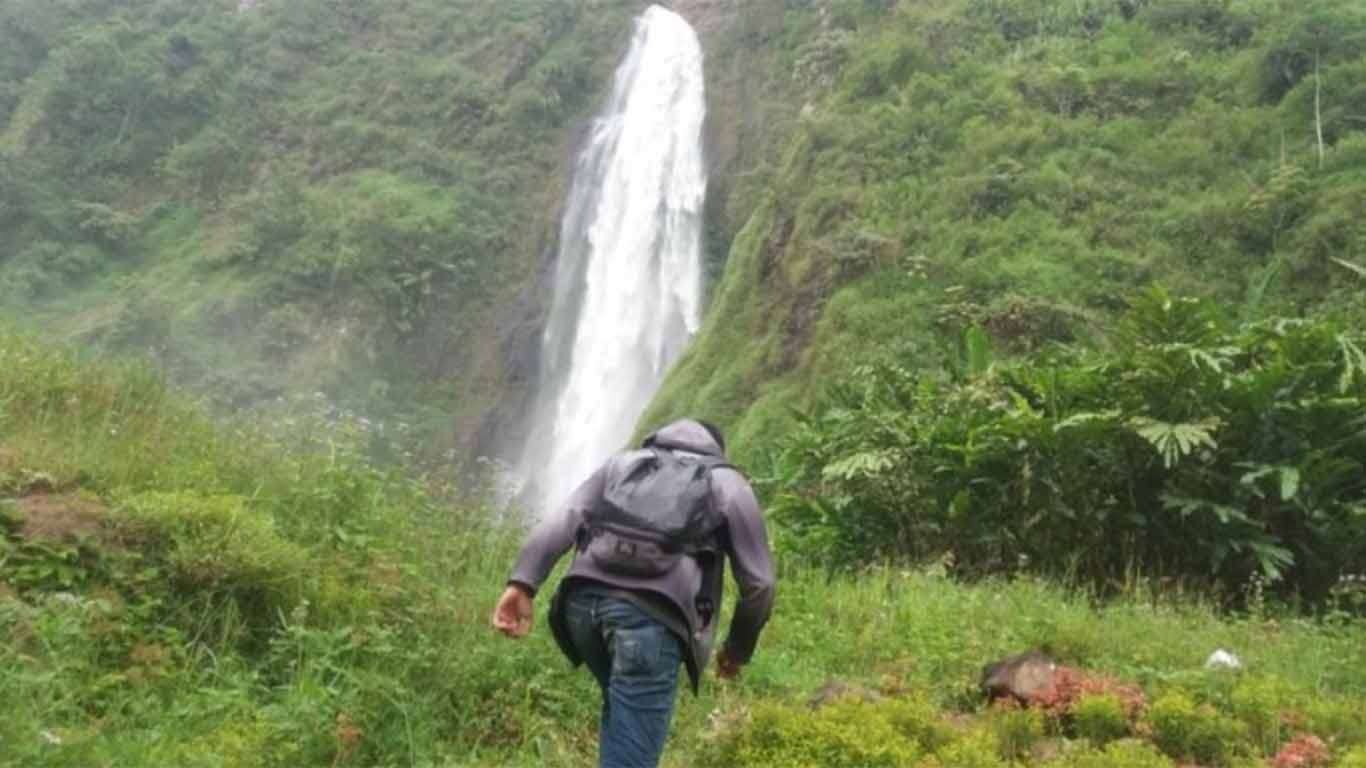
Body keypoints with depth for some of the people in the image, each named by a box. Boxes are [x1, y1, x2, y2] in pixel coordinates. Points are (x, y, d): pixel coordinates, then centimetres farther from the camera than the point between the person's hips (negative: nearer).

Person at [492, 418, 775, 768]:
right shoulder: (728, 483, 21)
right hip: (650, 614, -4)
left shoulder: (621, 461, 29)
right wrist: (737, 650, 30)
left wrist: (522, 584, 2)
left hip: (583, 602, 4)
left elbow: (562, 520, 11)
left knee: (623, 709, 30)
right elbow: (759, 583, 17)